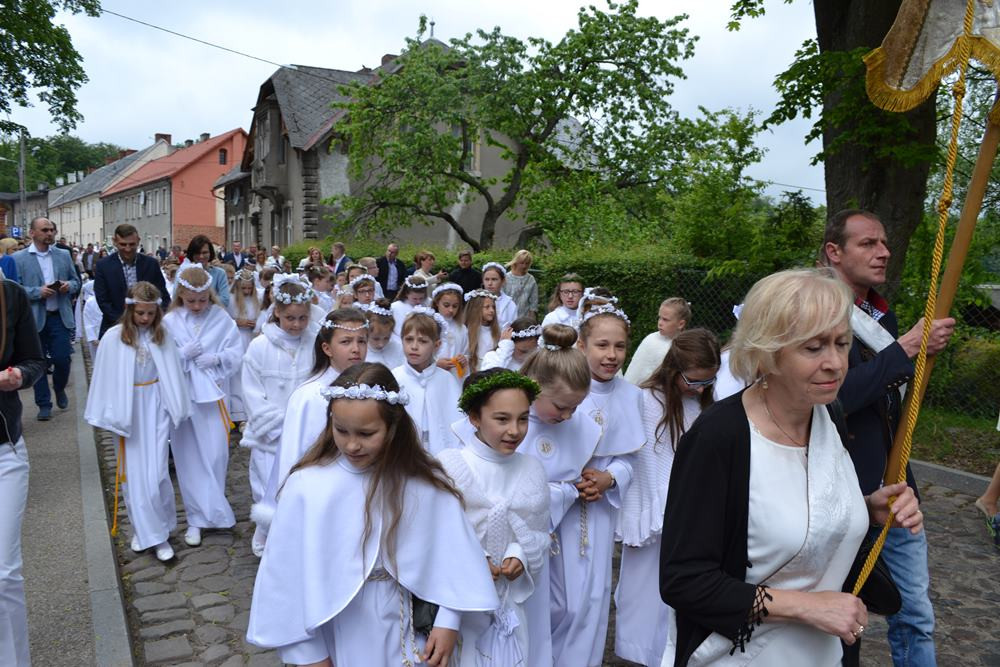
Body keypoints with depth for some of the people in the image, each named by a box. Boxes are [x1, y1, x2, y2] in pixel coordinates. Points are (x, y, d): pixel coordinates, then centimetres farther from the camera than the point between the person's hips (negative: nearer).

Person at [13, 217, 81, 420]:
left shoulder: (64, 255, 7)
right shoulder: (19, 258, -3)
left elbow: (76, 282, 13)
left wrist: (69, 286, -9)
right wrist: (38, 292, -18)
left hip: (60, 316, 2)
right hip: (34, 318, -2)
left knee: (62, 359, 0)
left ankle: (59, 388, 31)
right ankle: (44, 404, 17)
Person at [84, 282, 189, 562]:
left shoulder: (162, 335, -2)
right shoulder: (114, 337, -8)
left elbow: (173, 373, 4)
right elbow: (105, 379, -3)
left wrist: (177, 407, 4)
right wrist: (107, 414, -2)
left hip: (156, 406, 0)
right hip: (128, 408, 0)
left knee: (156, 473, -4)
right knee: (133, 473, 8)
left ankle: (160, 534, 11)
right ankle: (141, 529, 25)